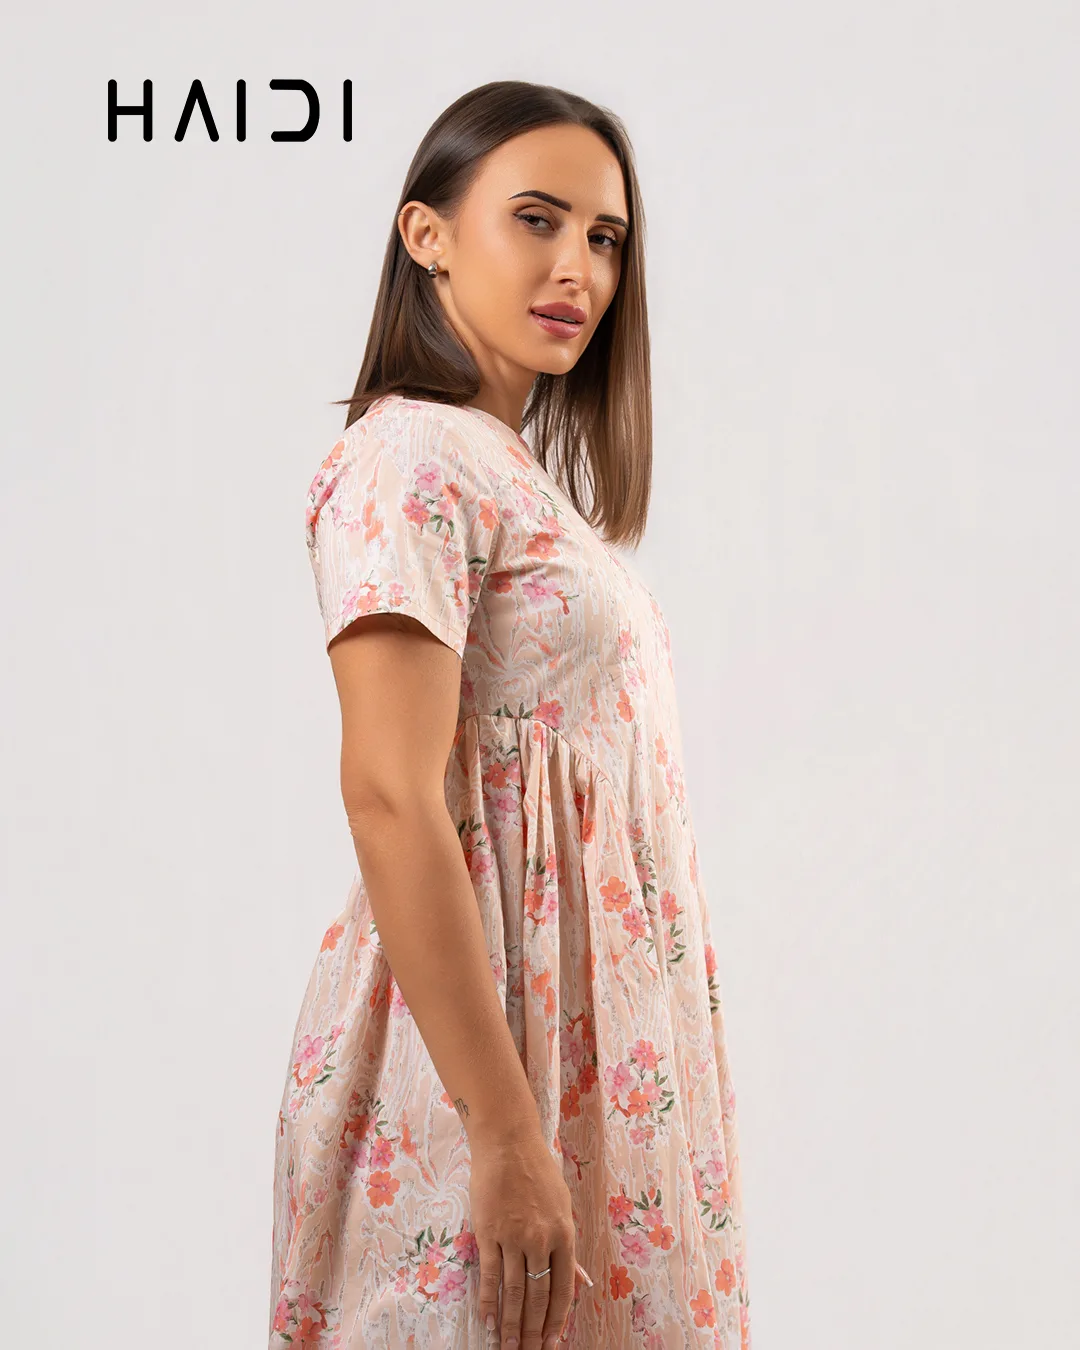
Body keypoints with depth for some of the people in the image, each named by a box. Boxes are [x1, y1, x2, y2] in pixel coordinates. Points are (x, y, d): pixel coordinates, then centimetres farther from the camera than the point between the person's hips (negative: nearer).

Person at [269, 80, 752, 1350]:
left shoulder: (517, 473, 15)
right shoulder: (409, 461, -14)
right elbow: (391, 803, -22)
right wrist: (507, 1132, -26)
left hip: (596, 1011, 9)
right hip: (487, 1023, -9)